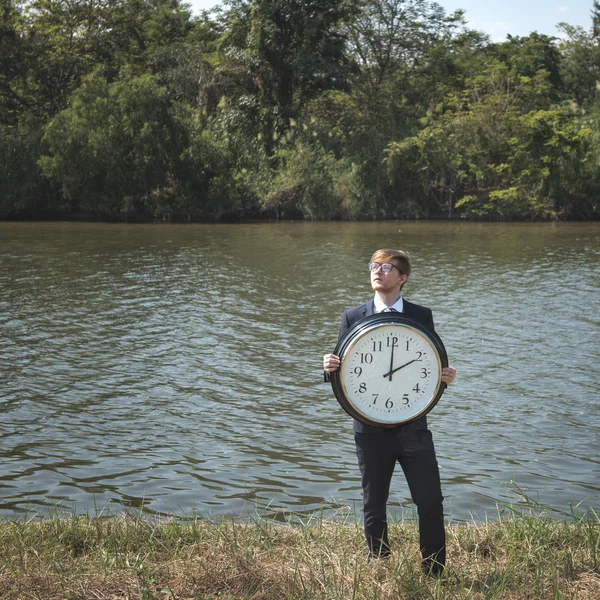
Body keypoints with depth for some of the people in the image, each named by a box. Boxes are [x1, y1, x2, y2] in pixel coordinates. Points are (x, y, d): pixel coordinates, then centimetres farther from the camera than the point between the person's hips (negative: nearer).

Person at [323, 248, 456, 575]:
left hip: (412, 425, 0)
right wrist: (330, 368, -16)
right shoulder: (352, 317, 4)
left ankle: (435, 575, 15)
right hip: (371, 428, 0)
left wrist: (446, 375, -13)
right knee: (374, 506, 10)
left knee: (431, 502, -2)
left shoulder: (421, 315, 4)